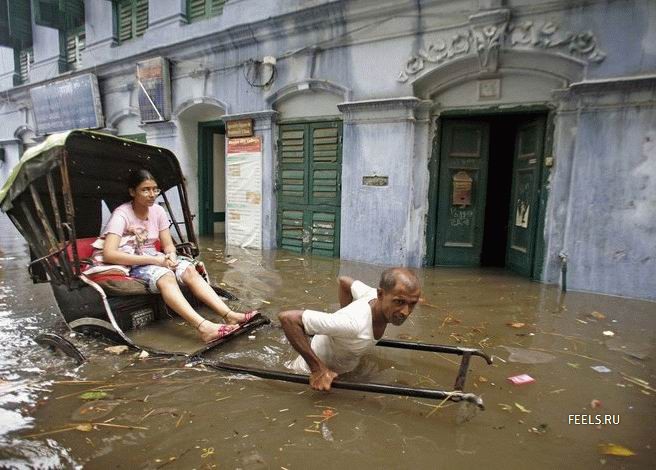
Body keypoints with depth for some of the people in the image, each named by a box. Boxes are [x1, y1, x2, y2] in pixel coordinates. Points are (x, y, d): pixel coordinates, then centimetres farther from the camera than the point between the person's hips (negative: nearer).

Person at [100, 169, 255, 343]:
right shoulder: (121, 214, -15)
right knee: (165, 276, -36)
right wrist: (155, 260, -28)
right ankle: (203, 327, -54)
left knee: (189, 269, -24)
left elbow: (168, 245, 5)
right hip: (131, 264, -5)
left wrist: (171, 256, -21)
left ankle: (229, 315, -37)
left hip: (154, 259, 5)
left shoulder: (158, 211, 2)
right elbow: (109, 254, -26)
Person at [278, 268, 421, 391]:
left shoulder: (375, 297, -22)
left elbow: (343, 281, -3)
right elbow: (288, 318, -44)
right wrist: (318, 369, -40)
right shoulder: (353, 323, -43)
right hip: (311, 373, -6)